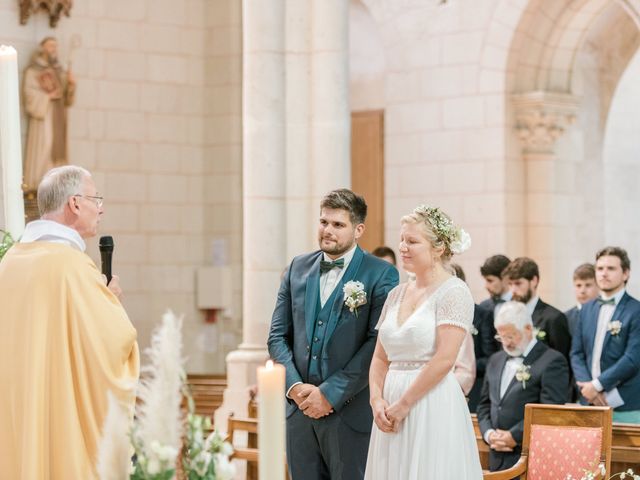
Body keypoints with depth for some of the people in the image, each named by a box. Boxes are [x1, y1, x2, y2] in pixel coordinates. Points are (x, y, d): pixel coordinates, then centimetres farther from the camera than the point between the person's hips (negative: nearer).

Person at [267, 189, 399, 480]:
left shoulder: (381, 275, -5)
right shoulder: (298, 268, 10)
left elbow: (378, 343, -12)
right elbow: (277, 336, 10)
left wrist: (331, 393, -14)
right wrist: (295, 386, -5)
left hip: (350, 411, -4)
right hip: (300, 409, 5)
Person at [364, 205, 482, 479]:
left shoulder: (453, 292, -7)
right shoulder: (397, 294, 14)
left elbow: (444, 359, -16)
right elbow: (380, 357, 14)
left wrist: (403, 405, -13)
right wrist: (377, 400, -2)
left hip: (432, 407, -6)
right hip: (391, 413, 7)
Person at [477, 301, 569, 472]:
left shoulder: (552, 361, -5)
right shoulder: (496, 360, 18)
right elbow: (484, 405, 21)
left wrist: (514, 436, -14)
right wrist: (488, 433, 1)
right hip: (498, 458, 6)